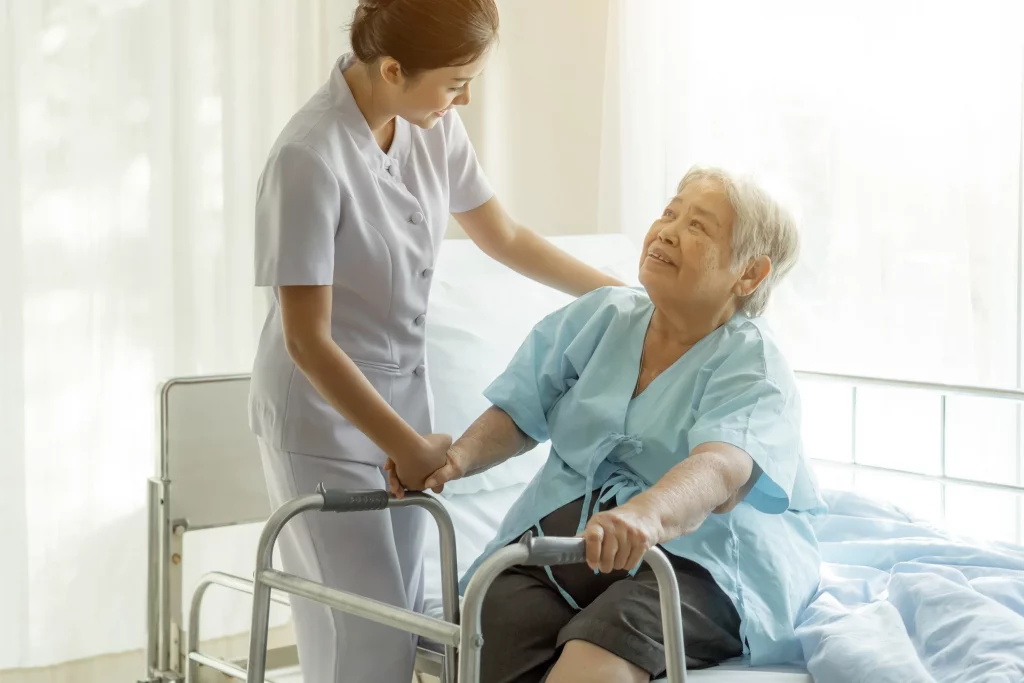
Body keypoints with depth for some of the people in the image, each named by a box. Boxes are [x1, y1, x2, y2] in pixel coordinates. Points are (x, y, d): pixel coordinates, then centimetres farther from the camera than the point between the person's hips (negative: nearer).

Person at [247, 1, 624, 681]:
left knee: (404, 620, 9)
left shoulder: (434, 128, -4)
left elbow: (507, 239, 12)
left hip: (405, 397, 7)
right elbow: (307, 341, -22)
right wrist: (409, 447, -19)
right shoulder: (310, 159, -25)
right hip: (325, 415, -6)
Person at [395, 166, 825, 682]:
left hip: (699, 556, -4)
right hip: (561, 532, 4)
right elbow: (518, 413, 13)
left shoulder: (754, 366, -5)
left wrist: (645, 514, -46)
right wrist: (461, 456, -9)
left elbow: (719, 469, -25)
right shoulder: (599, 316, 12)